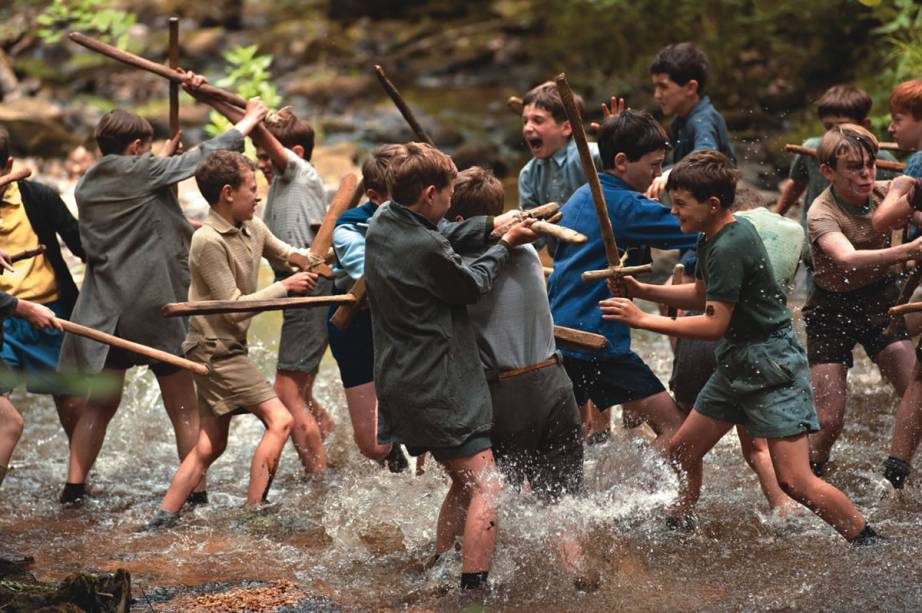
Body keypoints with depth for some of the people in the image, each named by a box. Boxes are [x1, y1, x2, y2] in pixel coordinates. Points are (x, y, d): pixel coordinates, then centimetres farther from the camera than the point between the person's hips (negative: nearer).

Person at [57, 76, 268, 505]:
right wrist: (248, 122, 10)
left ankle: (74, 487, 9)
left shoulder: (87, 186, 9)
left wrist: (163, 157, 34)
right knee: (184, 408, 4)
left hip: (104, 310, 6)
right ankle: (196, 492, 7)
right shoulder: (141, 171, -8)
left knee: (99, 403, 15)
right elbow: (203, 157, -2)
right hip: (156, 306, -5)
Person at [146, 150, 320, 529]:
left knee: (209, 446, 9)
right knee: (279, 419, -14)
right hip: (214, 348, -9)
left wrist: (304, 261, 3)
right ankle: (253, 512, -14)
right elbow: (234, 306, -18)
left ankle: (163, 520, 10)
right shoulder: (208, 242, -18)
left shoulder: (253, 230, 7)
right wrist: (284, 287, -14)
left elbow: (284, 253, 25)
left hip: (228, 349, 9)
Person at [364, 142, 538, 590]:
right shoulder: (426, 249, -22)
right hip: (436, 384, -10)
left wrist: (494, 225, 4)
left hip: (399, 381, 10)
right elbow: (471, 285, -4)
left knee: (463, 484, 20)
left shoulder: (381, 224, 4)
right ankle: (473, 588, -14)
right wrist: (504, 246, 9)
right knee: (486, 486, -7)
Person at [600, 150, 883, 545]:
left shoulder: (729, 248, -22)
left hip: (771, 367, -10)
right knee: (682, 451, 15)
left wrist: (643, 319, -18)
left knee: (795, 482, -15)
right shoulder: (713, 238, 9)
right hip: (737, 365, 10)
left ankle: (870, 544, -6)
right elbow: (700, 295, 22)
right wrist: (641, 290, 9)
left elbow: (713, 323, -22)